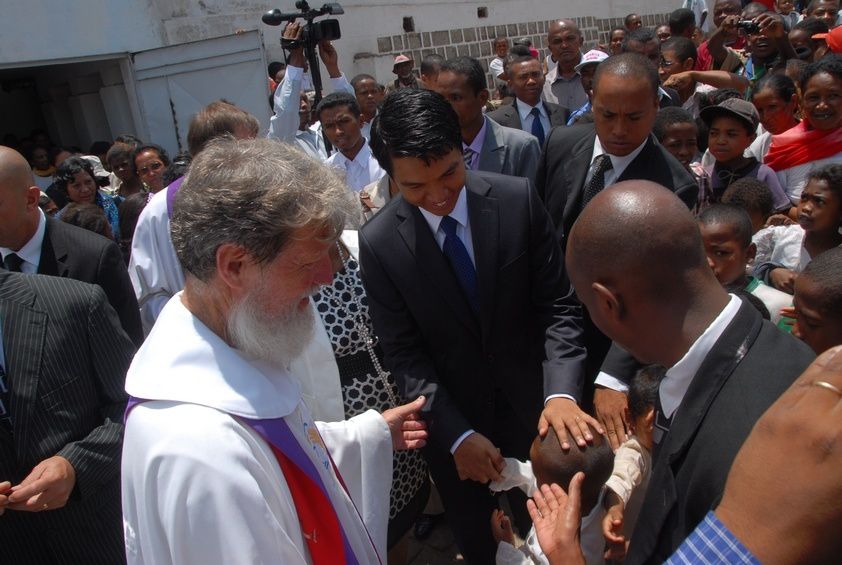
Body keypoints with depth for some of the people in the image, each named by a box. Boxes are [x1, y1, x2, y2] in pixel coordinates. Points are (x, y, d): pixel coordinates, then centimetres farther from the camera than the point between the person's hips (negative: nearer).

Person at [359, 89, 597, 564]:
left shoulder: (518, 200, -15)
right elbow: (403, 352, -11)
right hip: (450, 418, 0)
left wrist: (562, 392, -25)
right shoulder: (379, 242, -16)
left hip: (531, 404, 1)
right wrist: (457, 434, -17)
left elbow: (557, 305, -11)